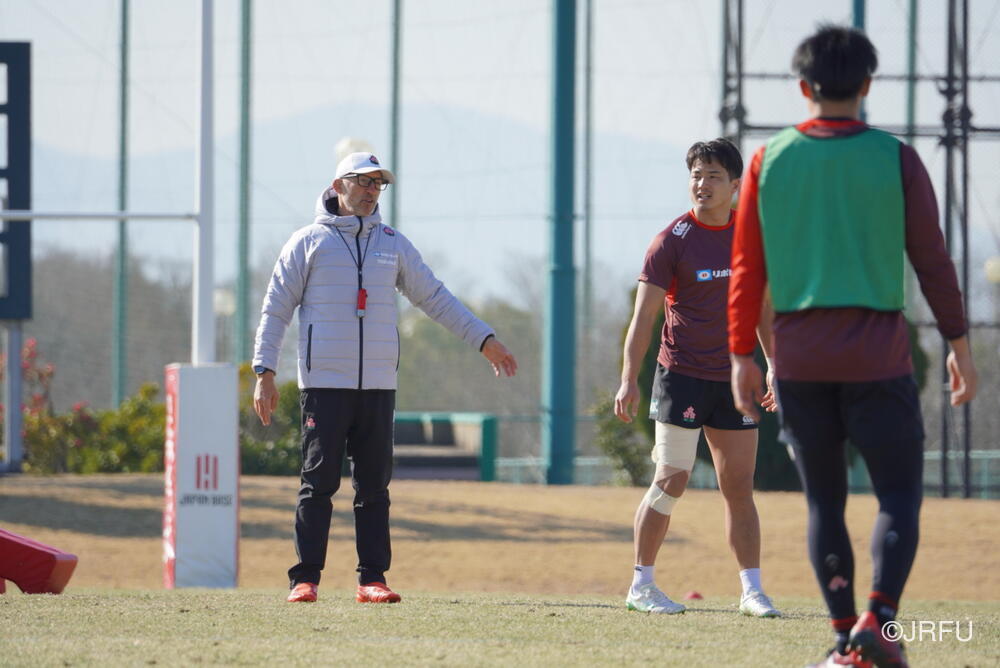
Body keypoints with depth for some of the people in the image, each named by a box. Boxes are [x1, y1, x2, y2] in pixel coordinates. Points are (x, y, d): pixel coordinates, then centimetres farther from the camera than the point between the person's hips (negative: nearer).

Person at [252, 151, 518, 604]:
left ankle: (372, 578, 4)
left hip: (378, 386, 4)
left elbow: (434, 297, 17)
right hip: (323, 382, -4)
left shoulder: (392, 244, 14)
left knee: (374, 486, 2)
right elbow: (276, 309, 3)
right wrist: (264, 372, -6)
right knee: (318, 482, -6)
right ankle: (305, 578, -4)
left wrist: (484, 340, 11)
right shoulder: (309, 243, 4)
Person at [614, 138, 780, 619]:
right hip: (681, 376, -5)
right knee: (672, 480, -7)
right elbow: (644, 316, -8)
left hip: (732, 380, 5)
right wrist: (628, 380, -17)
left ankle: (752, 591, 7)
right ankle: (641, 586, 2)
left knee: (739, 486, 4)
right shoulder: (673, 241, -6)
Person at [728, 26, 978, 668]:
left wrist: (743, 356, 10)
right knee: (900, 494, 3)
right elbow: (932, 258, -1)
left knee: (825, 501, 11)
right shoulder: (896, 159, -2)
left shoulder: (770, 162, 4)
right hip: (877, 357, -2)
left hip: (799, 357, 2)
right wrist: (959, 343, 8)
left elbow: (747, 269, 4)